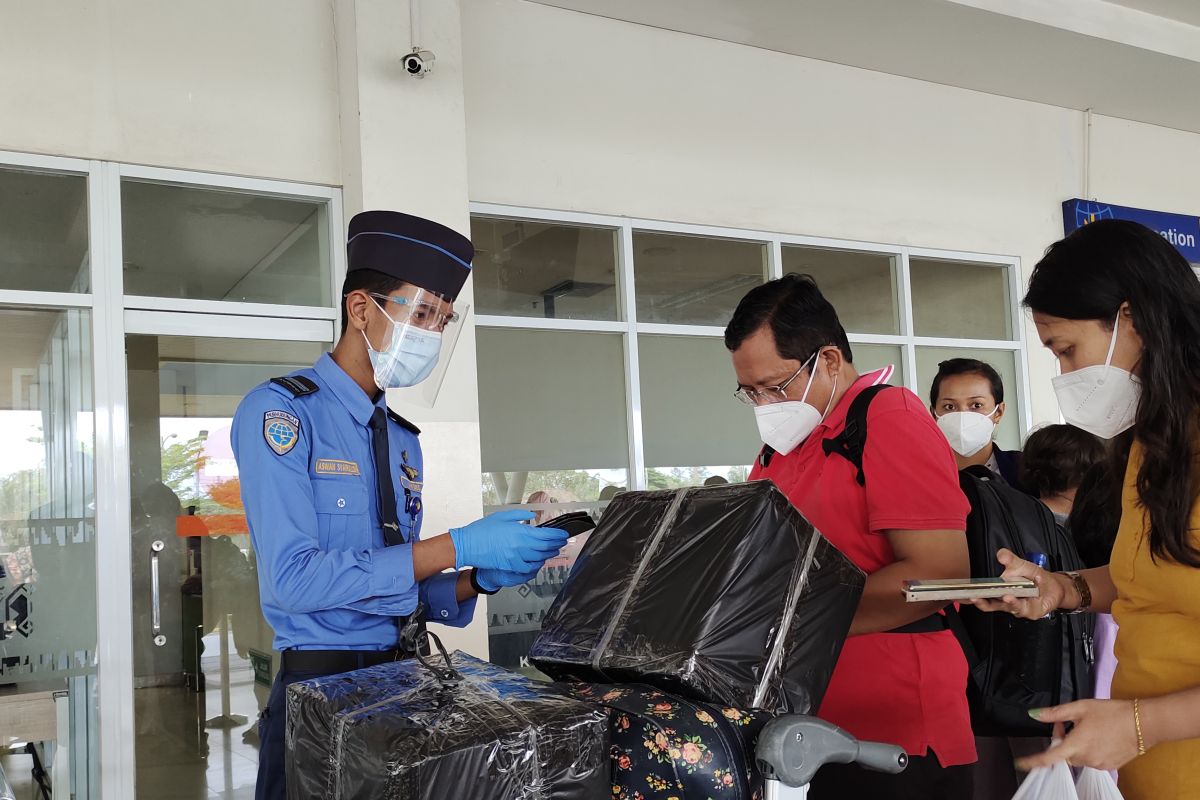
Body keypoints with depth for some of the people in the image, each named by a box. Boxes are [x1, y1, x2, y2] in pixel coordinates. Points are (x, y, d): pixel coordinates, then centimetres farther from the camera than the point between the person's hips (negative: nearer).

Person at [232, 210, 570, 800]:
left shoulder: (403, 439, 11)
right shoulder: (279, 413, -11)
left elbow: (396, 582, 12)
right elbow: (292, 579, -22)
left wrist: (481, 579, -6)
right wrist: (457, 548, -23)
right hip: (320, 682, -6)